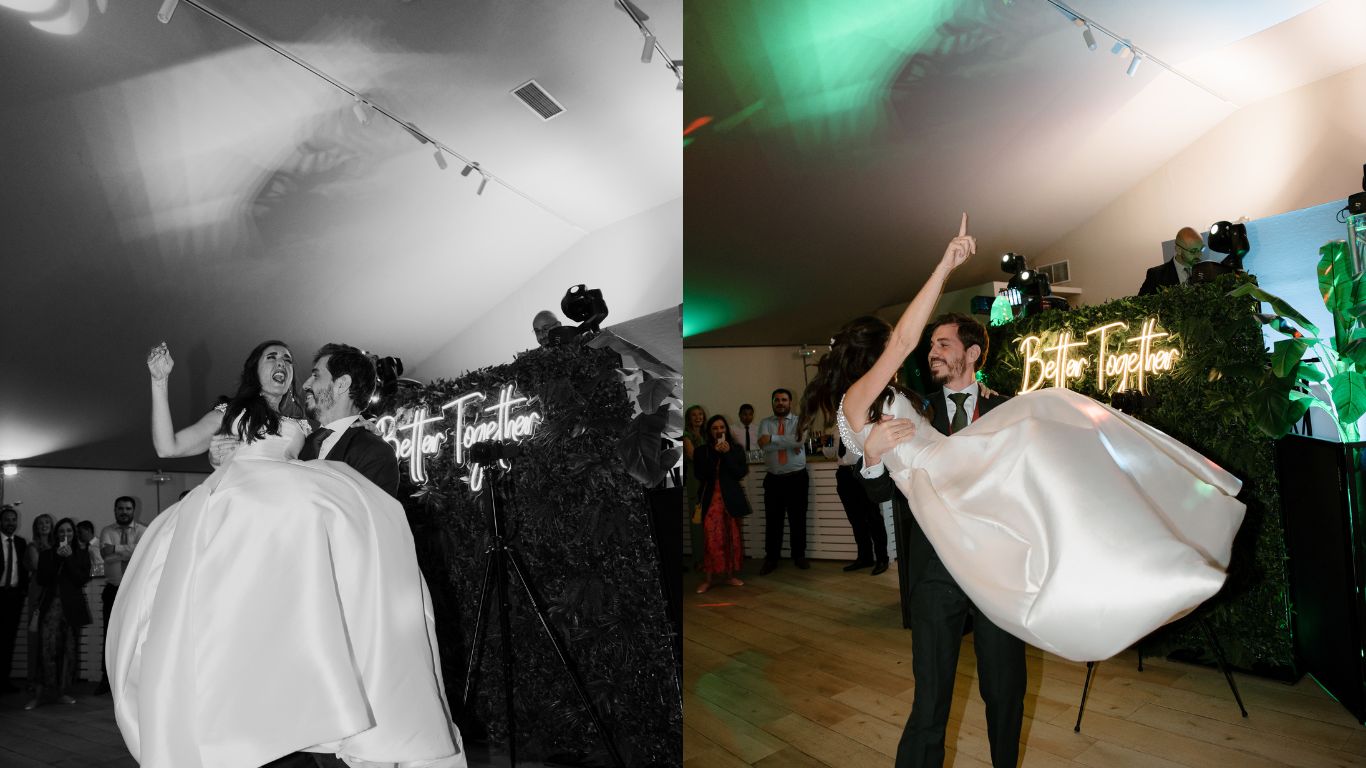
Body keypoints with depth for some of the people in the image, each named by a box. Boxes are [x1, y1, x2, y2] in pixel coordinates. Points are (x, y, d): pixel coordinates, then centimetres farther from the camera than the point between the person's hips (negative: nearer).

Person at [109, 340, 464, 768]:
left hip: (289, 518, 2)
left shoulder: (303, 426, 29)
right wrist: (160, 382, 11)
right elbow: (168, 446, 15)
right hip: (230, 512, -1)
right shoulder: (228, 414, 26)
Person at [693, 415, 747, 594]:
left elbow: (741, 473, -6)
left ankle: (730, 574, 18)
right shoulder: (701, 451, 4)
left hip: (731, 498, 2)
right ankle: (708, 578, -5)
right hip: (711, 499, -2)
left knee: (731, 537, 7)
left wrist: (727, 454, -13)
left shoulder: (736, 450, 6)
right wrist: (715, 454, -13)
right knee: (711, 538, -10)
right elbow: (701, 475, -8)